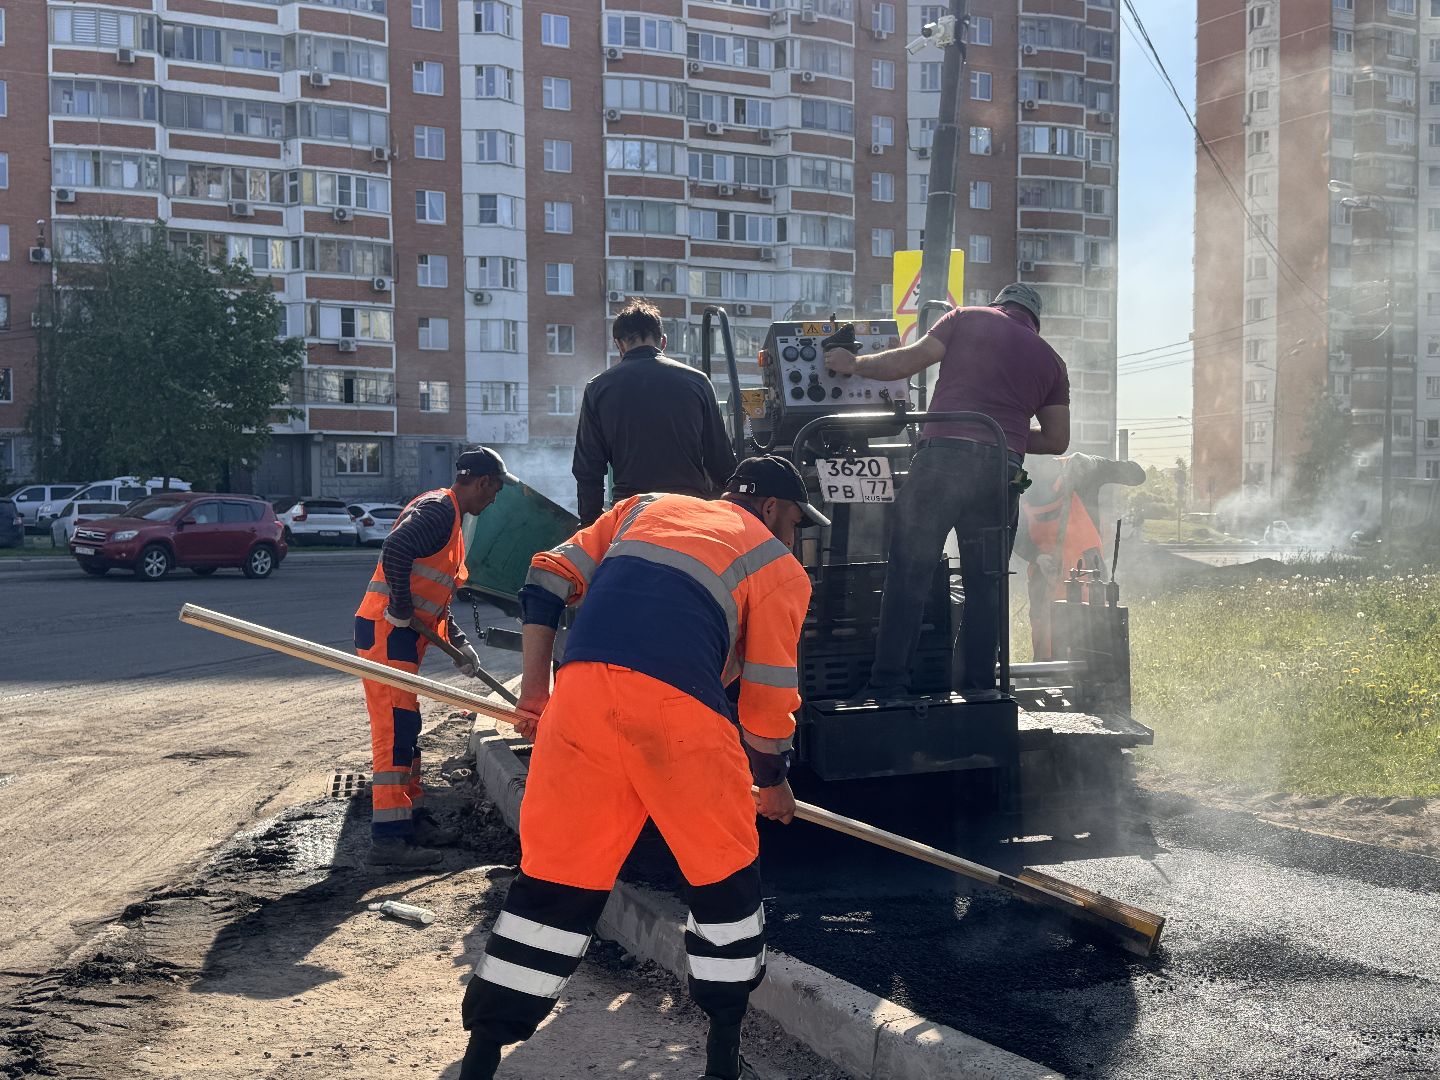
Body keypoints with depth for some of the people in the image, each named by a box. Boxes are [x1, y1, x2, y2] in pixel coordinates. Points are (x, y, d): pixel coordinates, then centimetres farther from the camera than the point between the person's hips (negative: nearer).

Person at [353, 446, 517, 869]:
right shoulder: (438, 508, -11)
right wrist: (401, 609, -21)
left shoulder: (450, 517, 21)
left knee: (406, 729, 16)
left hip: (402, 634, 11)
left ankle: (414, 820, 25)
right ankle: (389, 837, -12)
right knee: (395, 728, -12)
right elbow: (396, 549, -30)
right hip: (386, 630, -11)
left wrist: (459, 644, 19)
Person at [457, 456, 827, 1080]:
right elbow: (768, 703, 16)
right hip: (679, 705, -3)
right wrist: (771, 783, 32)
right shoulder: (779, 567, 20)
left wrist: (535, 687, 21)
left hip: (581, 689, 4)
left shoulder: (645, 508, 31)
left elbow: (549, 579, 21)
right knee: (724, 869, 16)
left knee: (556, 870, 11)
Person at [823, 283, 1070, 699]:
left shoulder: (968, 318, 14)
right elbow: (1057, 440, 17)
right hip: (1002, 467, 3)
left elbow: (907, 360, 5)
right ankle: (979, 685, 12)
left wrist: (854, 364, 19)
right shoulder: (1050, 360, 21)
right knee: (985, 583, 11)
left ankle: (888, 684, -2)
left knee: (908, 574, 0)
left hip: (943, 452, -3)